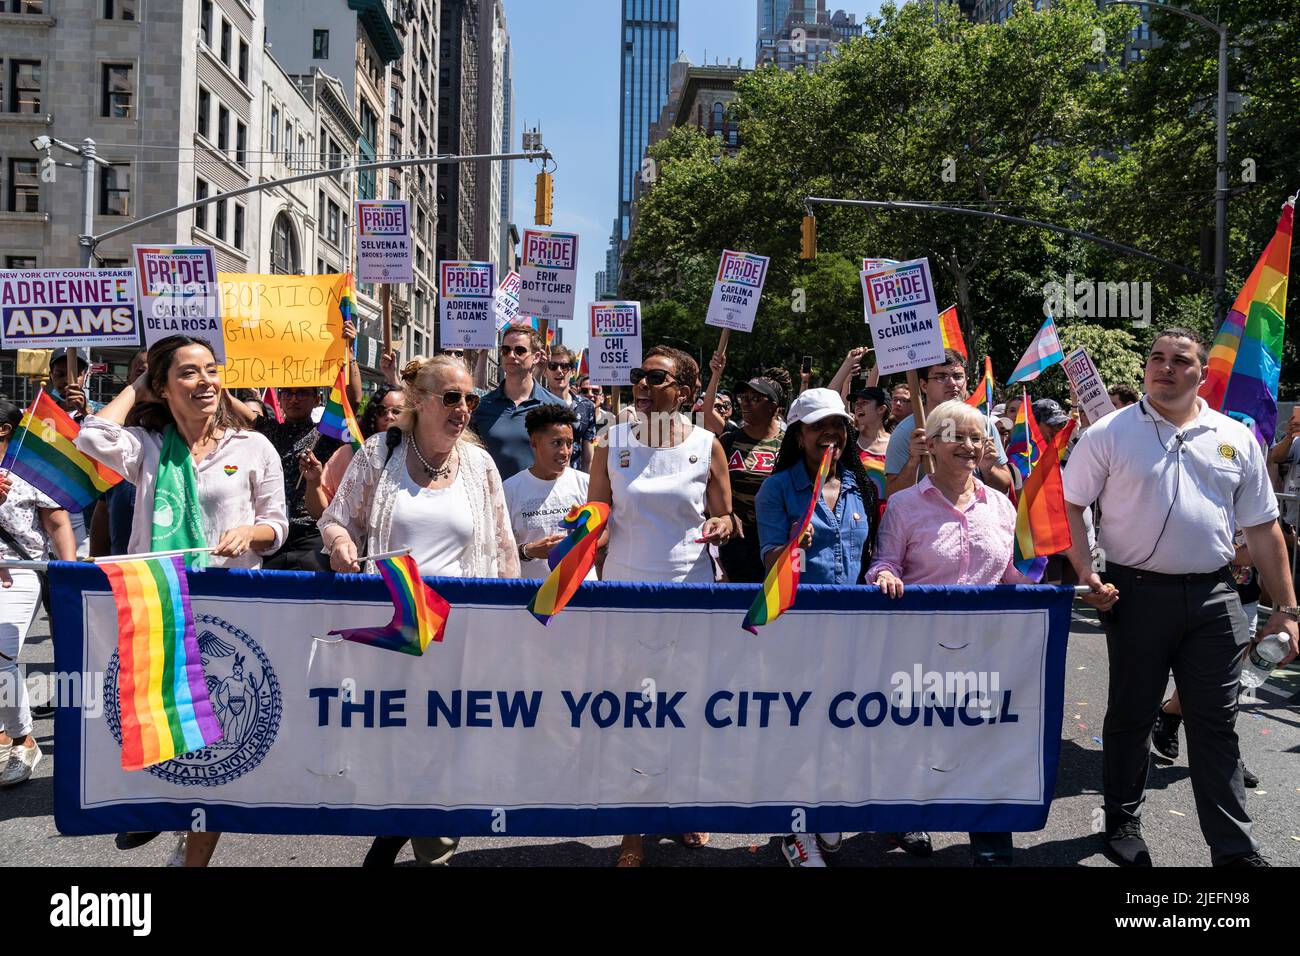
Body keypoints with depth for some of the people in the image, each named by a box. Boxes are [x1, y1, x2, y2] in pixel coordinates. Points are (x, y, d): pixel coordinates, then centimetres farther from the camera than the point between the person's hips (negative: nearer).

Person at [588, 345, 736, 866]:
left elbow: (724, 517, 8)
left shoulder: (706, 445, 0)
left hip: (689, 588, 0)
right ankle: (632, 828, 18)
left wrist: (722, 524, -15)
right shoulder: (612, 443, 1)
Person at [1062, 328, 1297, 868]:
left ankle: (1235, 851, 15)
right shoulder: (1110, 433, -2)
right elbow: (1069, 505, 0)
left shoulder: (1236, 438, 7)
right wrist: (1087, 575, -12)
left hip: (1213, 598, 2)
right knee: (1131, 715, 11)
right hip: (1137, 594, -2)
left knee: (1215, 724, 6)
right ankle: (1122, 823, 28)